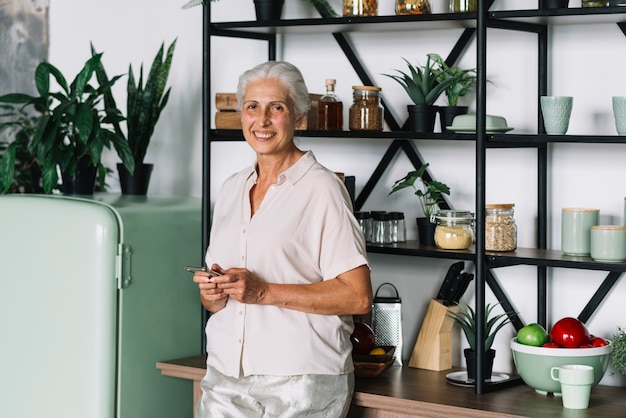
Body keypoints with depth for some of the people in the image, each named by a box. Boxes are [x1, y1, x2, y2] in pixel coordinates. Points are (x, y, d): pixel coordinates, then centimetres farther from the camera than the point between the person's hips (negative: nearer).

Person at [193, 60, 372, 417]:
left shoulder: (321, 188, -8)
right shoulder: (233, 188, 14)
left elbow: (358, 297, -14)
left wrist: (263, 291, -18)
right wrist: (212, 294, -3)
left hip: (300, 384, -5)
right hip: (226, 380, 6)